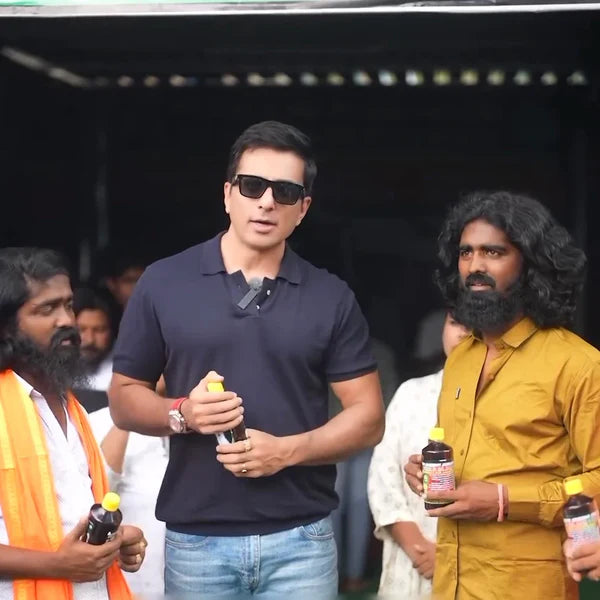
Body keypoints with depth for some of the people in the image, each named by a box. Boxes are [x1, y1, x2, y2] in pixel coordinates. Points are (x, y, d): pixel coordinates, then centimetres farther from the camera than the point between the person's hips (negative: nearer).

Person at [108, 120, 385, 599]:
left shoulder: (331, 298, 2)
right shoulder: (163, 284, 1)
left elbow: (368, 418, 2)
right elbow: (124, 398, 6)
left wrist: (287, 450, -13)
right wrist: (181, 413, -13)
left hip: (300, 540, 0)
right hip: (196, 539, 0)